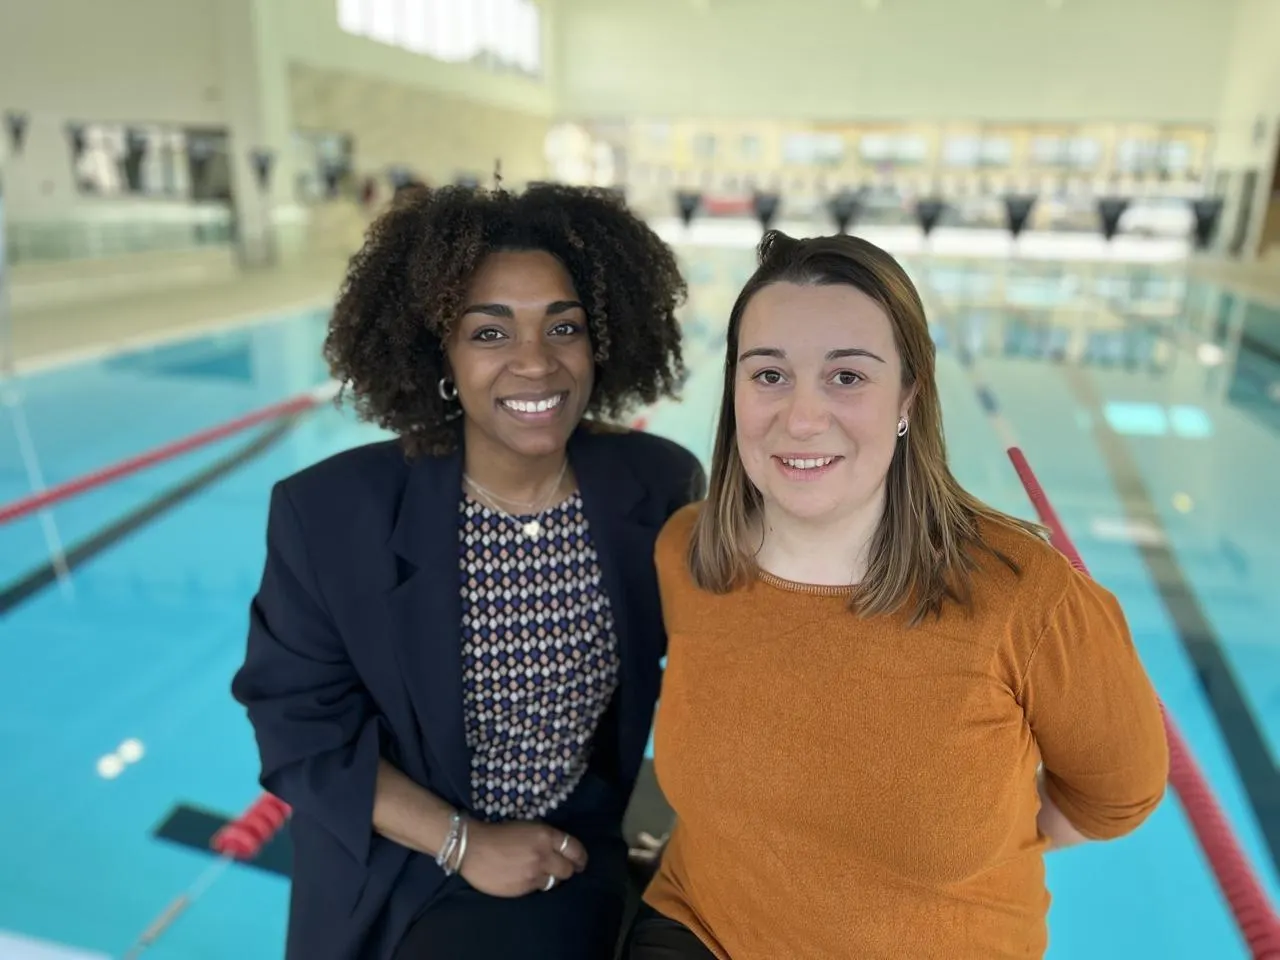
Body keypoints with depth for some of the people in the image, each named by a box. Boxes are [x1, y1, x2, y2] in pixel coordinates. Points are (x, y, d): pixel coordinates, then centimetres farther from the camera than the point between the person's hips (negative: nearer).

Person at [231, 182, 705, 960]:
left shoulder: (664, 489, -14)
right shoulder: (329, 514, -18)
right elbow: (300, 723, -11)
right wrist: (462, 841, -15)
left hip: (572, 858, 2)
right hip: (387, 869, -1)